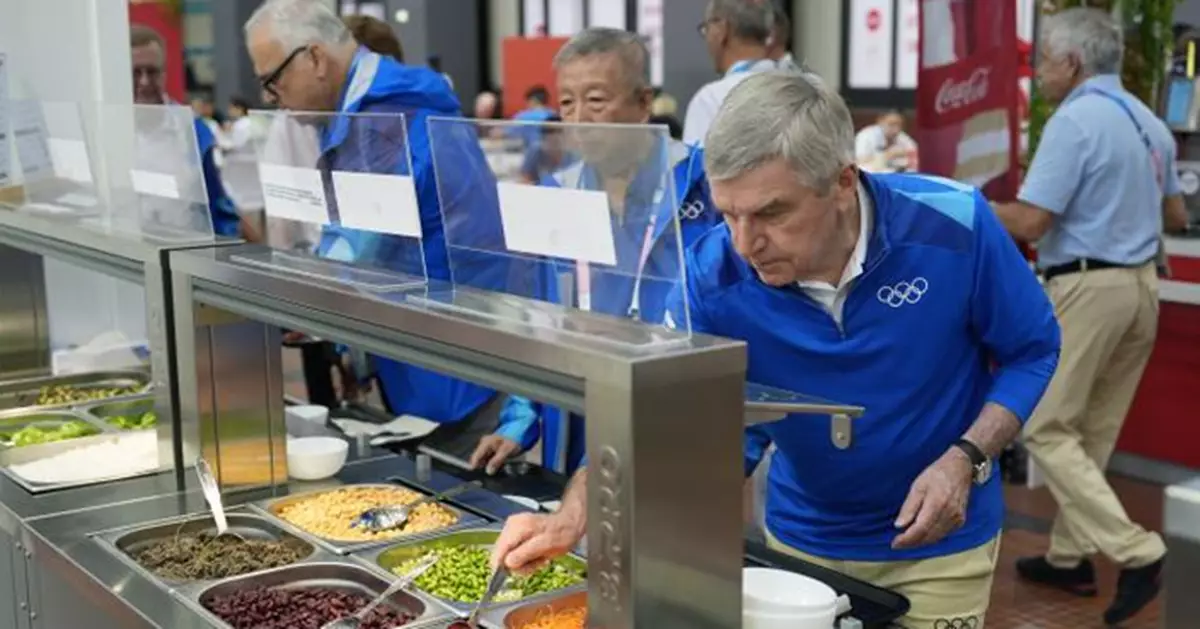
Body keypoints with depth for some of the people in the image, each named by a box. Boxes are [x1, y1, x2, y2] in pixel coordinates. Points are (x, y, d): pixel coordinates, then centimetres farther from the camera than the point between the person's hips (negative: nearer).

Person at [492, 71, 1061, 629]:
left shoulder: (954, 227, -24)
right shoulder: (713, 275, -22)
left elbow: (1032, 350, -10)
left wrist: (965, 459, -24)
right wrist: (575, 515, -40)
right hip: (802, 540, 2)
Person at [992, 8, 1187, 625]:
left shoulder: (1074, 121, -15)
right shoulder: (1150, 123, 12)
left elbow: (1030, 223, -19)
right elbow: (1175, 214, 24)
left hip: (1088, 286, -9)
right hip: (1141, 284, 9)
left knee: (1047, 429, -1)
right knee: (1092, 433, 15)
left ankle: (1136, 552, -9)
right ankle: (1070, 556, 22)